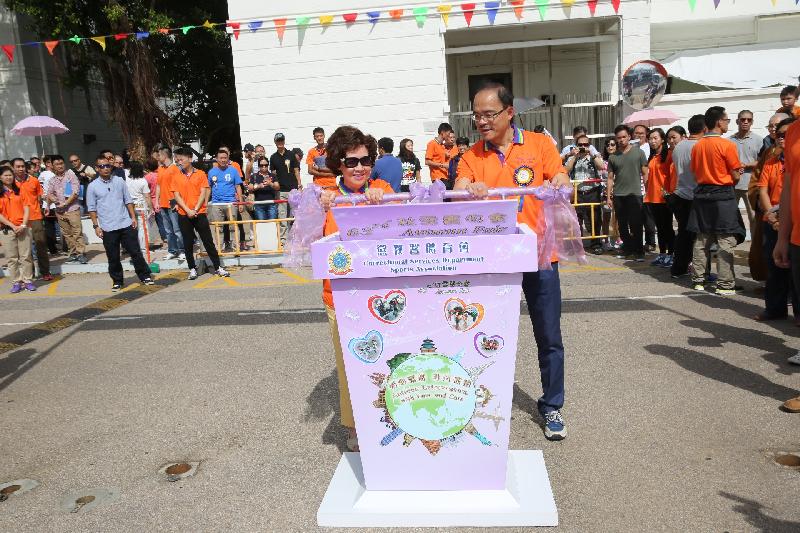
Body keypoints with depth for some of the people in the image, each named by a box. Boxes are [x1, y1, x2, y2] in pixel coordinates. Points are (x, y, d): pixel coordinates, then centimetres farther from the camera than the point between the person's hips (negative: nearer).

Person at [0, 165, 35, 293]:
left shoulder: (19, 191, 10)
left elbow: (26, 209, 5)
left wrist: (23, 225, -6)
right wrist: (12, 226, -10)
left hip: (22, 228, 2)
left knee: (26, 256, 1)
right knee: (11, 258, 1)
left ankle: (28, 281, 7)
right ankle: (16, 282, 7)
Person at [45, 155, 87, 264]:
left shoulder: (71, 175, -2)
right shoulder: (52, 180, 13)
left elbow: (75, 192, -9)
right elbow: (48, 193, 15)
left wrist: (65, 203, -11)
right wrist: (51, 197, -9)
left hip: (72, 208, -5)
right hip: (59, 211, 5)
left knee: (77, 232, -8)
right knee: (66, 234, 8)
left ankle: (81, 253, -7)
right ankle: (73, 253, 14)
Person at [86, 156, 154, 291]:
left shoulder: (119, 181, 4)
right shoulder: (93, 186, -1)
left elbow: (128, 200, 10)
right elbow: (92, 208, 2)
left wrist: (133, 217, 4)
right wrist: (96, 226, -3)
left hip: (126, 224, 1)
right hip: (108, 228, -1)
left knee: (135, 252, 5)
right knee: (113, 258, 6)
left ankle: (145, 276, 16)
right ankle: (117, 281, 19)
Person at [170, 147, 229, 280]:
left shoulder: (200, 174, 2)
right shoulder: (176, 177, 6)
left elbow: (203, 193, -2)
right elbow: (177, 196, 1)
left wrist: (195, 209, -12)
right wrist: (188, 211, -12)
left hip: (199, 213, -2)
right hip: (184, 215, 2)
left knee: (208, 241, 1)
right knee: (188, 244, 6)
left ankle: (218, 267, 7)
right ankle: (192, 269, 16)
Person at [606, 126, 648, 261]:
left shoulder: (638, 152, 3)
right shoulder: (613, 157, 10)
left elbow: (645, 174, 3)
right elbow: (610, 178, 11)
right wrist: (608, 197, 6)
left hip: (634, 194, -3)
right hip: (618, 195, 3)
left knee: (636, 225, -4)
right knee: (622, 225, 8)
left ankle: (639, 251, 5)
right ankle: (627, 248, 21)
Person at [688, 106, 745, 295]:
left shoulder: (697, 146, 5)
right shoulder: (727, 145, -12)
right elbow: (735, 176, -8)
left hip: (702, 195, 6)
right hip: (723, 196, -6)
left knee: (701, 240, 12)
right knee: (725, 241, -1)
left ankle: (698, 280, 16)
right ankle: (725, 285, 0)